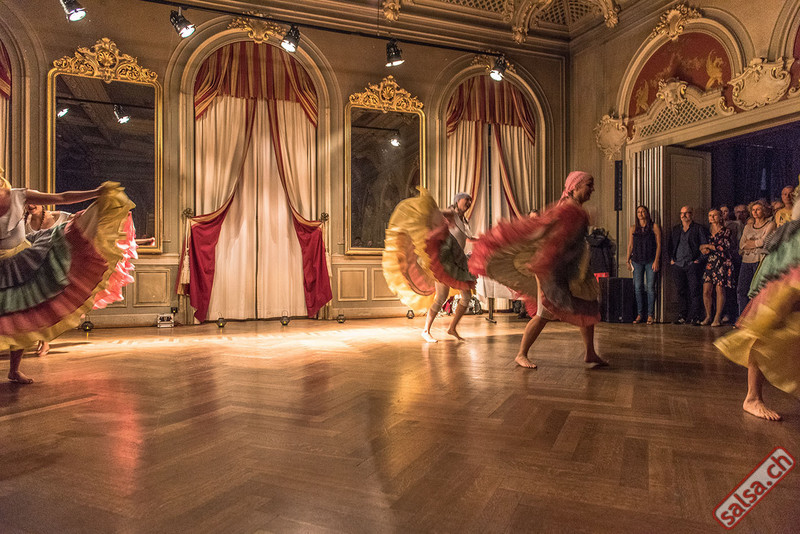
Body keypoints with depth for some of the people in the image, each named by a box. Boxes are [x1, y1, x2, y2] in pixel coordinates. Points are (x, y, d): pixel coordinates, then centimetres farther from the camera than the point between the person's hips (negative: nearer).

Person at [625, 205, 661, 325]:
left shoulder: (654, 227, 4)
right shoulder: (633, 228, 12)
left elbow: (658, 244, 0)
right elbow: (630, 245, 13)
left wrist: (656, 261, -9)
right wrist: (628, 260, 7)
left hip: (651, 260, -3)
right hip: (637, 260, 3)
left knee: (650, 288, -3)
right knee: (638, 288, 1)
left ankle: (650, 315, 3)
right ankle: (640, 314, 7)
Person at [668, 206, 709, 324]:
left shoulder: (699, 228, 4)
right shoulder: (675, 229, 16)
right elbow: (671, 245, 20)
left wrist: (699, 260, -8)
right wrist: (671, 259, 8)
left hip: (693, 264, -4)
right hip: (678, 265, 4)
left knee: (694, 291, -4)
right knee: (681, 291, 6)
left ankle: (694, 317, 0)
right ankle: (682, 316, 11)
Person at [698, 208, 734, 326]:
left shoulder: (726, 231, 2)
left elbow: (726, 247, -8)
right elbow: (702, 246, 21)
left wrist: (709, 246, -6)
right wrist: (703, 249, -2)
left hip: (722, 263, -4)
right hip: (710, 263, 4)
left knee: (720, 290, -7)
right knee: (706, 291, -4)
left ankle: (718, 318, -1)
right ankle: (708, 317, 6)